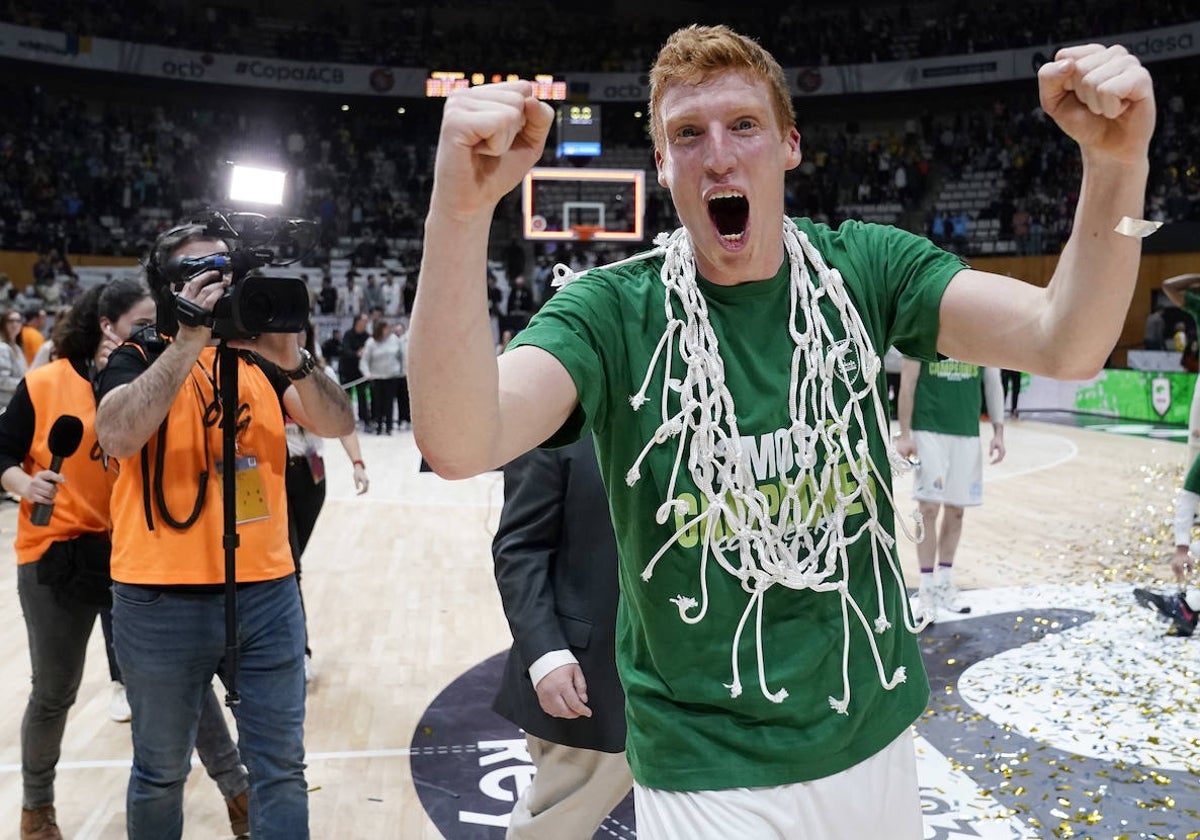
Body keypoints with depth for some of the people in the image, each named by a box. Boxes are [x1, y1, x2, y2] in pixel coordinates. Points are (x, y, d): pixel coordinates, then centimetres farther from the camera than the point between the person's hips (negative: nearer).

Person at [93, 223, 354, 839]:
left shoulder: (258, 359, 8)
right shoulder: (138, 358, -1)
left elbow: (338, 425, -4)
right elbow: (117, 436, -22)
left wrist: (291, 359, -20)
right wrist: (190, 338, -23)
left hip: (267, 591, 3)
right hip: (162, 601, -2)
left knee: (280, 768, 11)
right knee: (160, 773, 16)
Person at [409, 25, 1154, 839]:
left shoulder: (862, 269, -6)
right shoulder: (616, 310, -14)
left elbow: (1065, 344, -18)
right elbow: (459, 444, -31)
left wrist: (1118, 160, -34)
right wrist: (462, 209, -44)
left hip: (874, 735, 4)